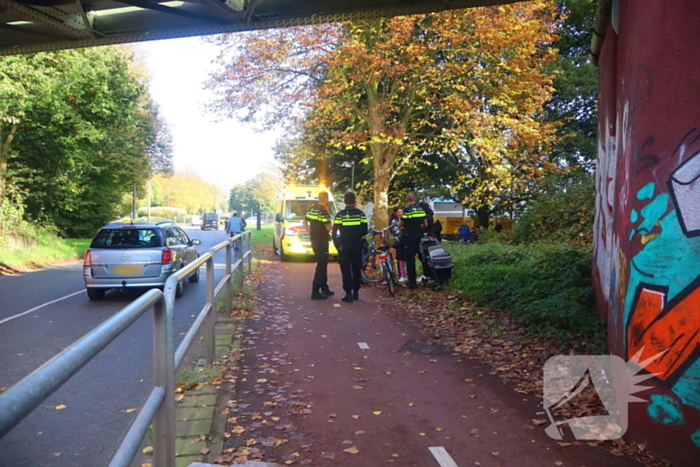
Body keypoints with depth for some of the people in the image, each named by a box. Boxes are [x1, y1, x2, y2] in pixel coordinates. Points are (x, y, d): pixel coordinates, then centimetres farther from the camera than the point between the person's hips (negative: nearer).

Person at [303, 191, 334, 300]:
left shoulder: (312, 209, 8)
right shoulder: (323, 211, -18)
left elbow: (305, 222, 16)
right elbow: (328, 228, -21)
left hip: (314, 240, 9)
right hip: (321, 241, -9)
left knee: (323, 265, 19)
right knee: (321, 266, -6)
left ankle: (325, 289, 27)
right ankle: (315, 292, -7)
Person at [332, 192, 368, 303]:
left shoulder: (340, 215, -6)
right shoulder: (360, 213, 0)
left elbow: (334, 231, -5)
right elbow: (365, 231, 2)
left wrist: (337, 243, 7)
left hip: (345, 245, -2)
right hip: (357, 245, 2)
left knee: (346, 269, 2)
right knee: (357, 269, 12)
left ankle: (348, 294, -3)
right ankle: (356, 292, 17)